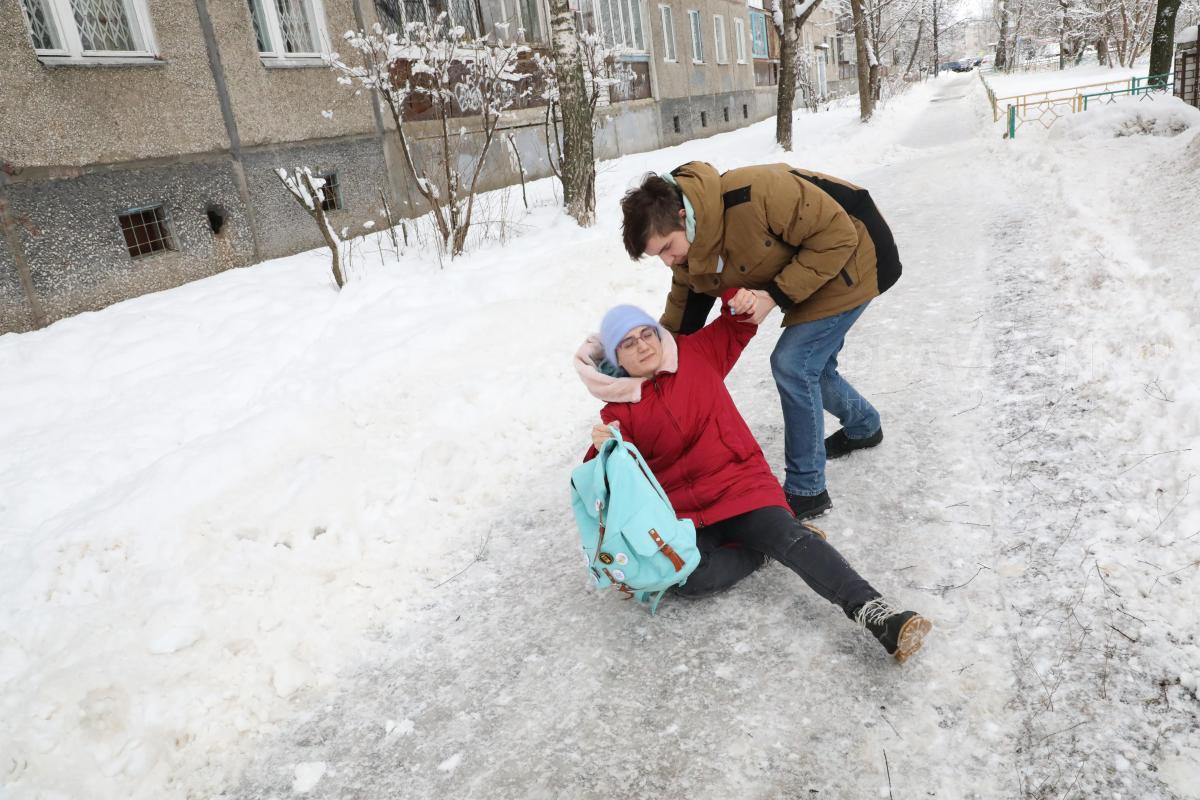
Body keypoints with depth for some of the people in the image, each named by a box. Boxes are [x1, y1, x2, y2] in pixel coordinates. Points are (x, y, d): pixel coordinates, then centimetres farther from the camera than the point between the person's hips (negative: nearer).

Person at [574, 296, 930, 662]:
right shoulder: (618, 411, 3)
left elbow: (738, 325, 20)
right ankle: (768, 546, -10)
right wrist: (603, 450, -23)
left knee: (789, 535, -28)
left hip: (741, 484, 0)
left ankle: (872, 611, -36)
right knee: (689, 577, -29)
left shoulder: (697, 353, 8)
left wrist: (741, 301, -4)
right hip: (682, 514, 0)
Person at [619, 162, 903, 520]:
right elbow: (679, 318, 3)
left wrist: (776, 295, -31)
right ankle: (864, 426, 46)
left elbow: (837, 236, -29)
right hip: (806, 274, 8)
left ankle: (806, 490, -3)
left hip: (849, 263, -8)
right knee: (811, 366, 14)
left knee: (792, 364, -15)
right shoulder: (688, 253, -10)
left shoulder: (753, 194, -37)